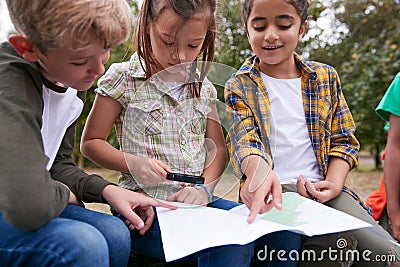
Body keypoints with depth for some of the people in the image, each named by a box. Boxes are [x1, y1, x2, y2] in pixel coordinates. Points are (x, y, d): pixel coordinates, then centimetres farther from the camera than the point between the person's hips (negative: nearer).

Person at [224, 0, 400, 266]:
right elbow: (243, 137, -12)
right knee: (340, 242, -30)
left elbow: (343, 139, 13)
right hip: (273, 191, -3)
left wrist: (333, 183, -7)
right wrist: (258, 169, -37)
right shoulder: (240, 86, 5)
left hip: (322, 187, 4)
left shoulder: (325, 77, 14)